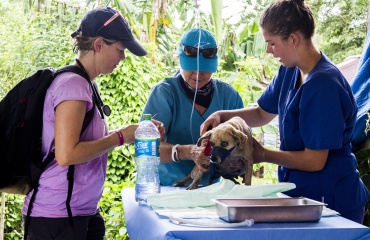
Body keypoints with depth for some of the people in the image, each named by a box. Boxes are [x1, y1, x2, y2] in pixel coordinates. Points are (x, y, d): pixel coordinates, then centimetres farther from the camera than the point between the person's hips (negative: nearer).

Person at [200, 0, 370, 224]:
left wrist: (263, 155, -11)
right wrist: (222, 116, 0)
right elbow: (262, 113, 17)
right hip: (301, 191, 8)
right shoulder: (290, 72, 1)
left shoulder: (324, 84, -24)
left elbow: (315, 160, -22)